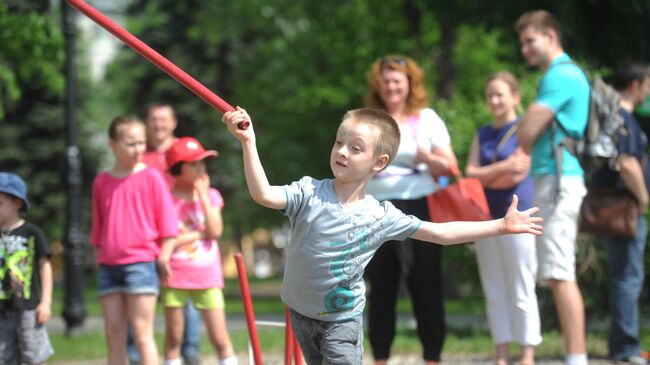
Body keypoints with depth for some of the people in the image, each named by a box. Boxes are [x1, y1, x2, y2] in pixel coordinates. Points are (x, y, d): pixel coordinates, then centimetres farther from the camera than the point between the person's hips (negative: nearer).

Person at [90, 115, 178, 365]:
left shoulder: (151, 177, -2)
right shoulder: (101, 182, 8)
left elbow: (168, 222, -1)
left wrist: (163, 257, -6)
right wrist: (100, 255, 13)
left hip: (141, 262, -4)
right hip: (108, 265, 4)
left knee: (142, 333, -7)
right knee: (114, 335, 5)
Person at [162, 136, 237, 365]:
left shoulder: (211, 196, 6)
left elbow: (215, 231, -8)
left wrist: (203, 196, -9)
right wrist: (200, 233, -9)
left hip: (207, 278, 2)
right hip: (175, 278, -2)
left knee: (220, 338, 0)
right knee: (174, 338, 6)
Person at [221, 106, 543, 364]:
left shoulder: (381, 216, -12)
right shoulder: (309, 194, -15)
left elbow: (440, 233, -7)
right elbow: (263, 195, -30)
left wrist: (501, 226, -10)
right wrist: (248, 143, -41)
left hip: (342, 318, -2)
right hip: (300, 310, 2)